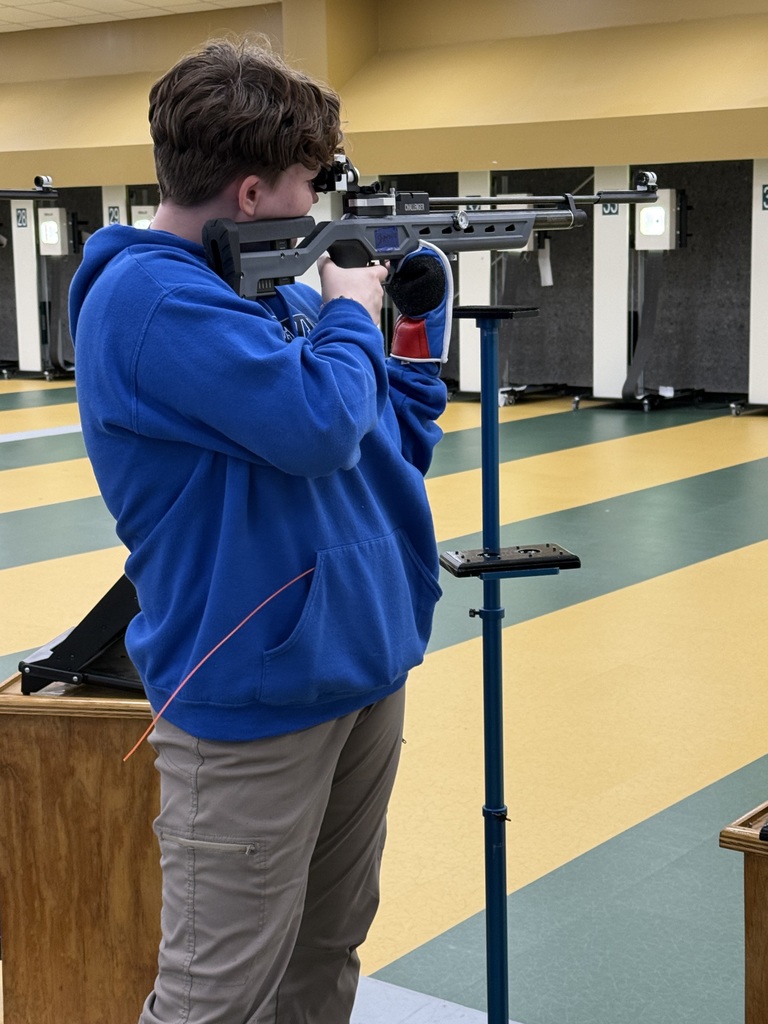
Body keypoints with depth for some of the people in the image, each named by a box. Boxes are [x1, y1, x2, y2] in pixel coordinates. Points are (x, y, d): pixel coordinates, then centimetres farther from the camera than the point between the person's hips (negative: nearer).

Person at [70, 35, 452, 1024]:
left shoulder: (271, 286, 11)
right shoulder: (149, 300, -18)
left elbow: (390, 444, 20)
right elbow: (318, 425, -29)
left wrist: (416, 324, 10)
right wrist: (351, 310, -11)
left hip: (363, 664, 9)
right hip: (255, 696, -9)